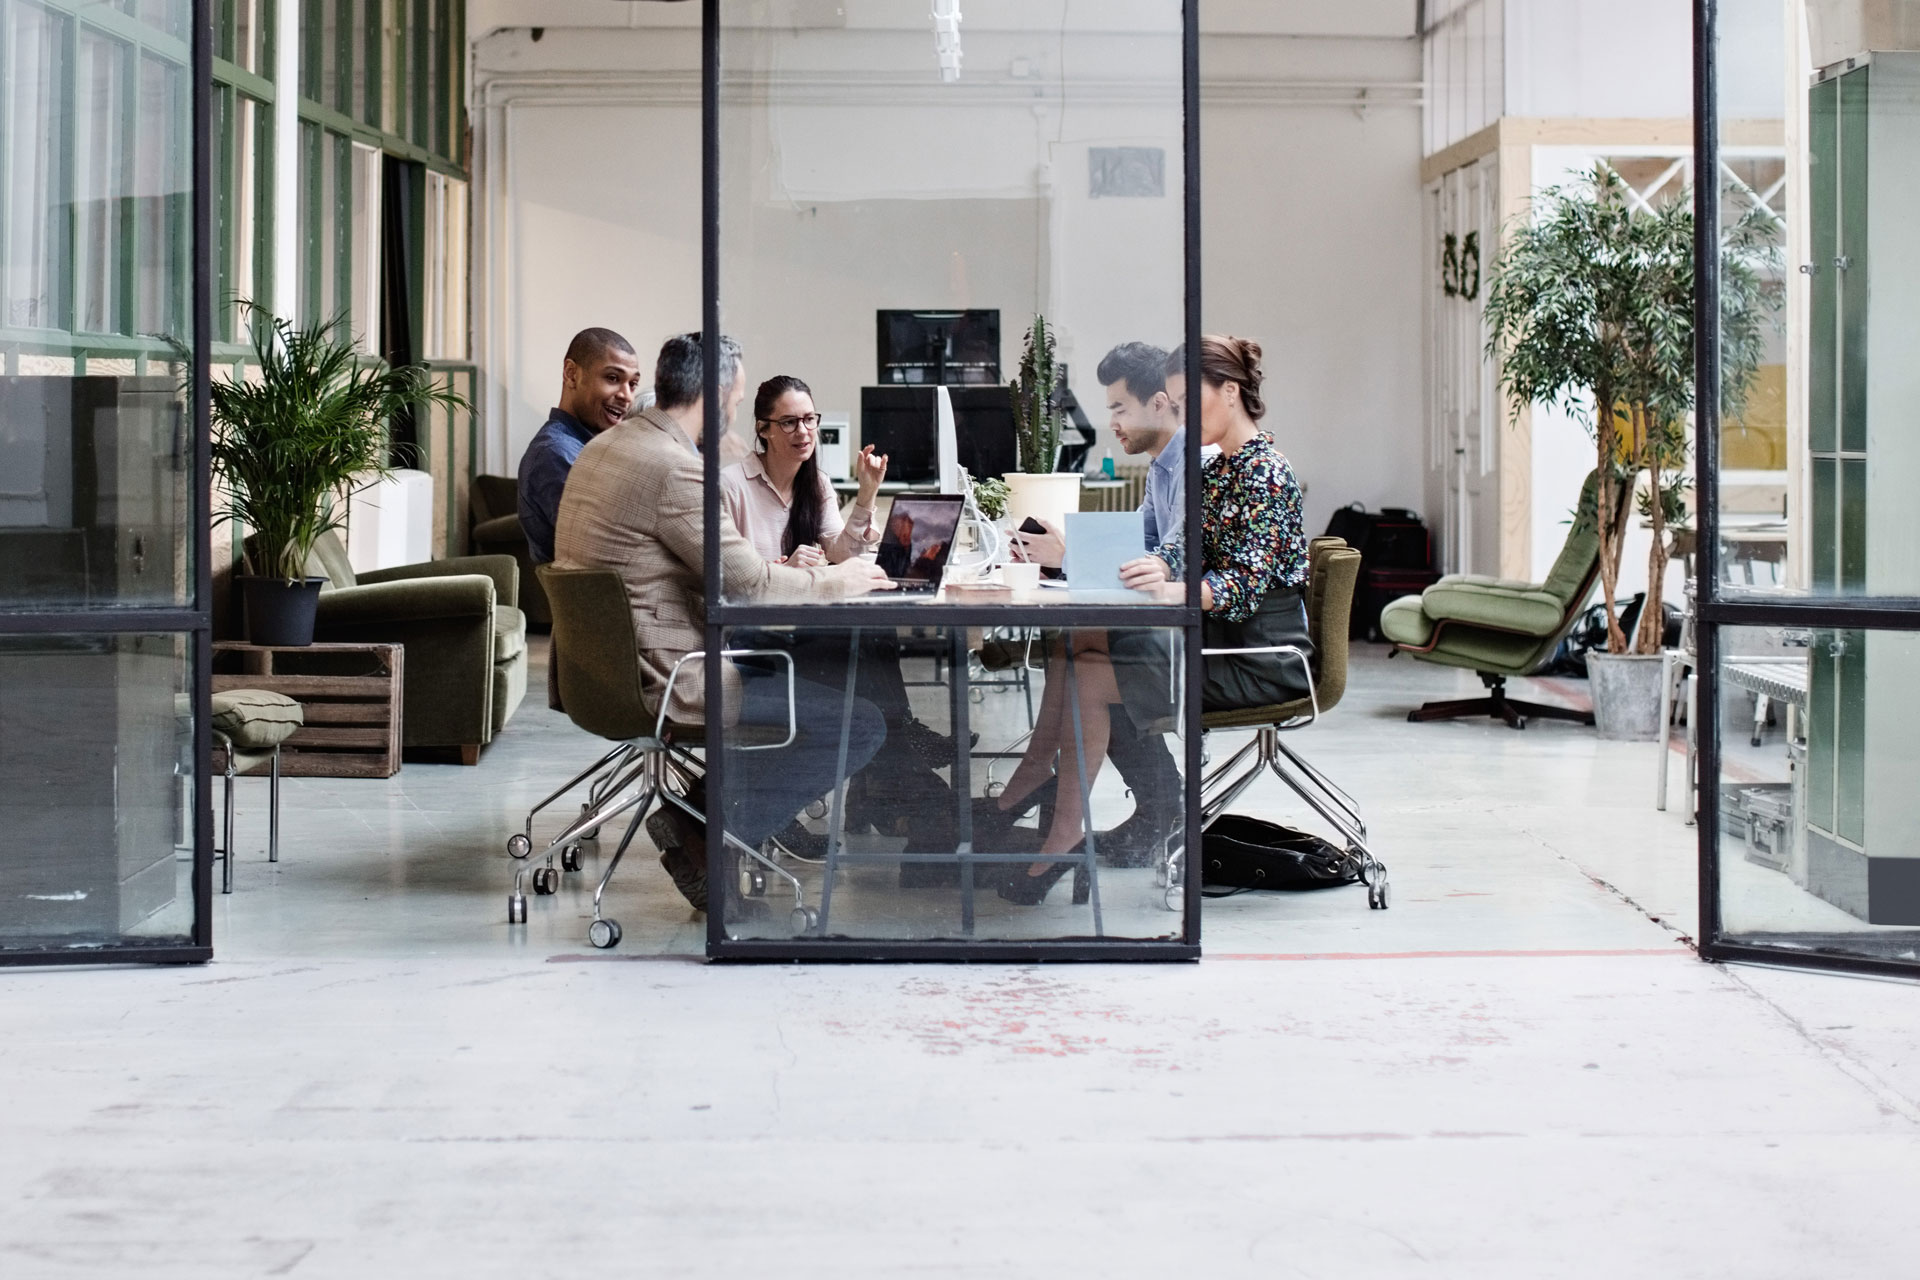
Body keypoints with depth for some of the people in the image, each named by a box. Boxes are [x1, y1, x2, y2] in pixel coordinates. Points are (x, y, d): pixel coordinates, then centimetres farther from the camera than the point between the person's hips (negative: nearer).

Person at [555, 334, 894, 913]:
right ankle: (706, 837, -3)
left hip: (604, 662, 10)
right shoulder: (673, 467, -20)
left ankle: (697, 818, 19)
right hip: (658, 679, -10)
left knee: (789, 665, 28)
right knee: (861, 724, -8)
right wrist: (834, 581, 1)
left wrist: (787, 570, 17)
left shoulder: (605, 446, 11)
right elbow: (747, 581, -16)